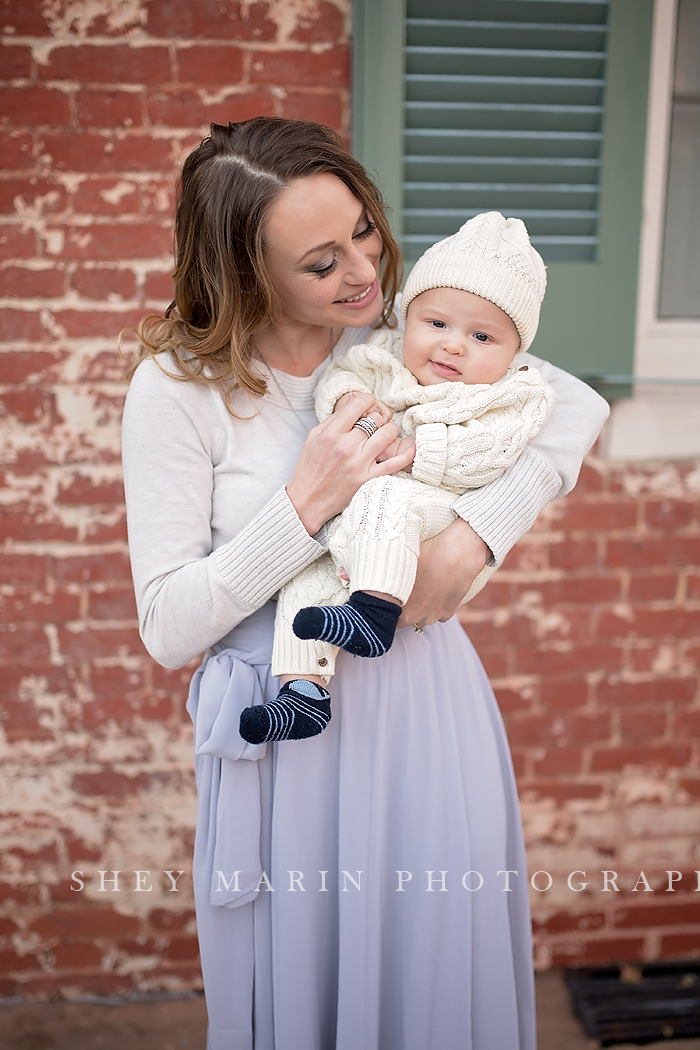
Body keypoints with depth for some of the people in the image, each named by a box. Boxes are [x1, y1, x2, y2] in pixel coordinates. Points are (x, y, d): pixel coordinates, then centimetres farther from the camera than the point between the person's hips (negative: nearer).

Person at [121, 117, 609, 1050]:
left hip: (428, 712, 3)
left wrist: (473, 534, -18)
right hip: (287, 735, -2)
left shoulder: (399, 333, -4)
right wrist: (305, 504, -24)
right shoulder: (178, 387, -13)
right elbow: (169, 631, -13)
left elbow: (577, 407, -3)